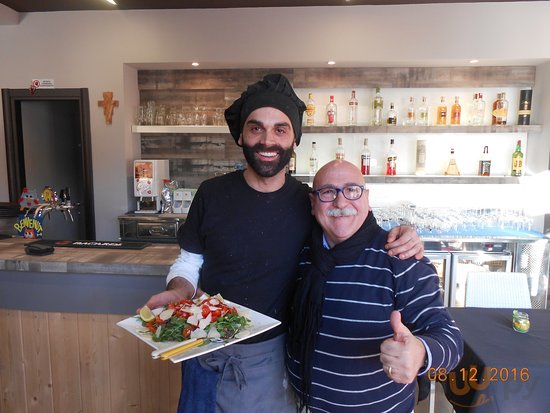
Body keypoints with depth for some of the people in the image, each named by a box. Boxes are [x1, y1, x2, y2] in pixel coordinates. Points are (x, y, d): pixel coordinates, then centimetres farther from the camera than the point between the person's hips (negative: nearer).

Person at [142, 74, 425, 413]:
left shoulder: (310, 203, -11)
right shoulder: (212, 194, -9)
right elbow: (190, 261, 1)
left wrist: (400, 239, -19)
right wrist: (178, 290, -19)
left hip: (271, 356, -1)